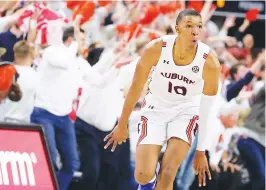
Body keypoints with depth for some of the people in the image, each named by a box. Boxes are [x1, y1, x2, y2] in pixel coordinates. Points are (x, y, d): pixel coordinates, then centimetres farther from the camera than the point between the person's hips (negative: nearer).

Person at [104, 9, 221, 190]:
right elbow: (136, 87, -8)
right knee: (143, 175, -11)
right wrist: (122, 125, 1)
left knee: (167, 175, -17)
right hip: (156, 109, 1)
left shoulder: (210, 62, -24)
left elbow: (207, 110, -13)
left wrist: (201, 151, -7)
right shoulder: (156, 49, -23)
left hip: (186, 112, -1)